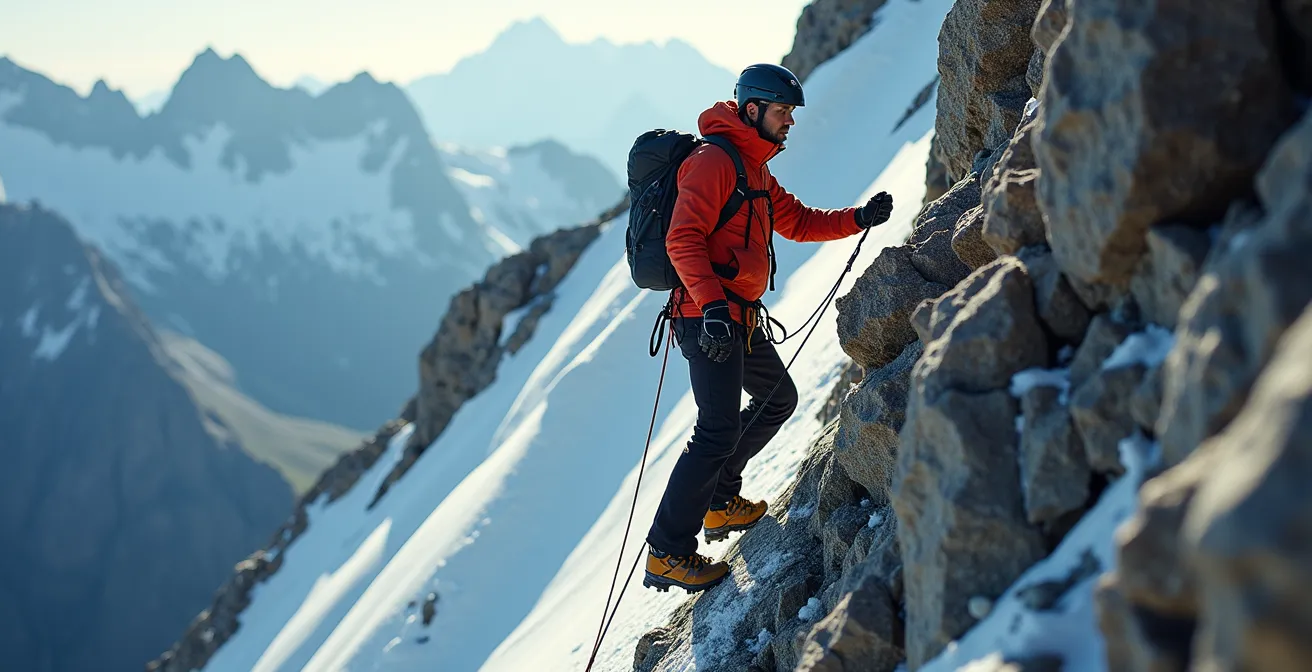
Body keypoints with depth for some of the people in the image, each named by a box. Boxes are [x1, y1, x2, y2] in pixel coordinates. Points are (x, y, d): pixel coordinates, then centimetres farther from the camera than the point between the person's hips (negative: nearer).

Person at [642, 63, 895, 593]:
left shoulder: (755, 169, 20)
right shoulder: (713, 160, -13)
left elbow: (799, 222, 26)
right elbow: (683, 240, -22)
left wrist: (860, 218, 11)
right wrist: (712, 306, -32)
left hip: (739, 317, 11)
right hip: (708, 317, -11)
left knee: (778, 400, 23)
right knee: (719, 431, -15)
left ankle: (719, 502, 29)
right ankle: (666, 554, -13)